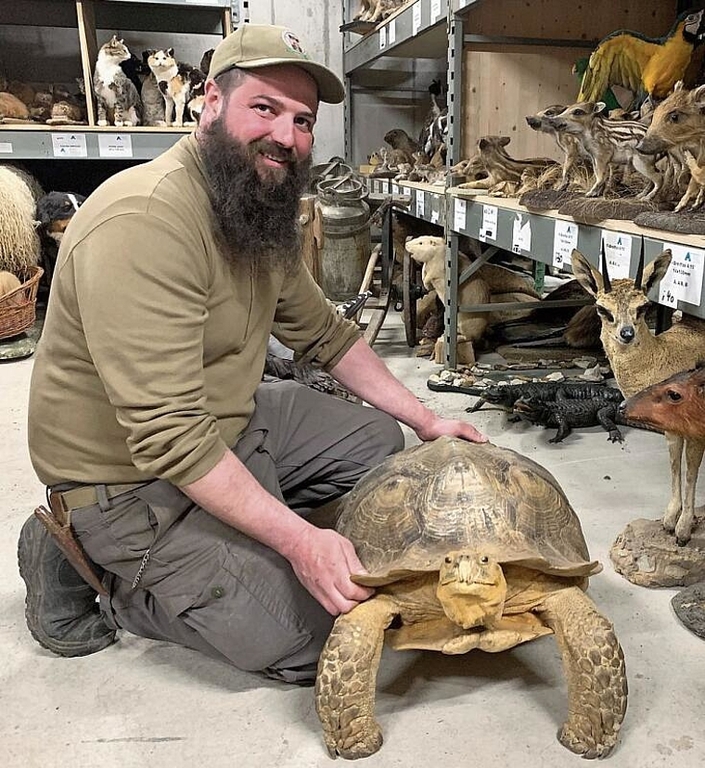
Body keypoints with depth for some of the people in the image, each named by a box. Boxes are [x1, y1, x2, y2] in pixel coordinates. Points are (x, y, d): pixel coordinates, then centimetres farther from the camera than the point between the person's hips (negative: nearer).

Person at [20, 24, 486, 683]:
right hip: (128, 475, -9)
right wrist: (299, 539, -32)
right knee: (302, 635, -9)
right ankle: (92, 570, 5)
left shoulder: (263, 215, 2)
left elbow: (325, 333, 11)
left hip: (227, 421, 9)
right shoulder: (144, 221, -29)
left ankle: (240, 542, 9)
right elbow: (170, 435, -33)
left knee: (376, 440, 11)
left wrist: (425, 420, 7)